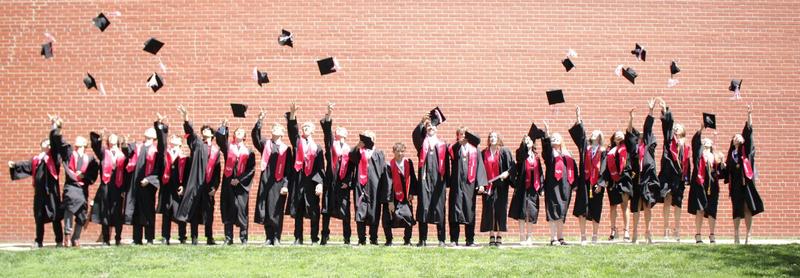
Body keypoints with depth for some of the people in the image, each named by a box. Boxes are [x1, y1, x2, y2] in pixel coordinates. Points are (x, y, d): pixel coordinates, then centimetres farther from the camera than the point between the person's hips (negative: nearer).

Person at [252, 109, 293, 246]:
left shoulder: (286, 149, 6)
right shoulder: (265, 145, 12)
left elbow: (289, 169, 3)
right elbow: (255, 136, -7)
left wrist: (286, 185, -7)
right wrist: (259, 121, -18)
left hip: (278, 182, -2)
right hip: (265, 181, 2)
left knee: (276, 211, -2)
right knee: (265, 211, 2)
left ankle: (276, 238, 6)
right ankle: (269, 238, 10)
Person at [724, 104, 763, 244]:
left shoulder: (746, 149, 10)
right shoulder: (731, 154, 16)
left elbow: (748, 131, 0)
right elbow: (728, 170, 14)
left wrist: (749, 115, -9)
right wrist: (722, 166, -7)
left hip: (746, 180, -2)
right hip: (735, 183, 2)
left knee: (748, 207, -7)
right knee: (737, 209, 2)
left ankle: (748, 235, -6)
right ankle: (736, 235, 5)